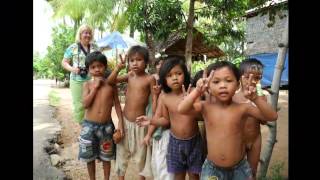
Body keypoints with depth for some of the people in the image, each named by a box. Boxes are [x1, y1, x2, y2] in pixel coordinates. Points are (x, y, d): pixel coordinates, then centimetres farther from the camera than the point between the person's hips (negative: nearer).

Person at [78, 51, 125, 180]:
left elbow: (117, 104, 2)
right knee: (89, 157, 14)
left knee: (106, 157, 14)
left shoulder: (111, 84, -2)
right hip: (89, 125, 0)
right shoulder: (87, 84, -2)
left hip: (106, 126, 0)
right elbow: (85, 104, -15)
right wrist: (95, 87, -15)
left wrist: (120, 123, -5)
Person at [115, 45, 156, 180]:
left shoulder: (150, 79, -10)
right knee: (122, 152, 16)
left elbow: (154, 101, -8)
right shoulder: (130, 76, 3)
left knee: (141, 153, 11)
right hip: (125, 120, 4)